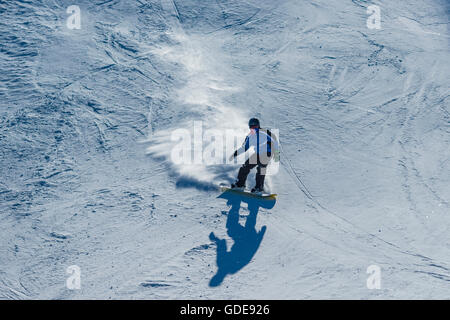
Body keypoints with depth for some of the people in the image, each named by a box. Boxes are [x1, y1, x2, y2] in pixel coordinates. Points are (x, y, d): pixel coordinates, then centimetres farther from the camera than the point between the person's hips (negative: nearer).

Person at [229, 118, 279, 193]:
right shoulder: (249, 136, 2)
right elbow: (244, 147, 13)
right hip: (257, 154, 7)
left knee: (261, 168, -21)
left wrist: (276, 153, -18)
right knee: (246, 166, 2)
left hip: (267, 153, -6)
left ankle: (259, 187, -15)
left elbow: (274, 140, -15)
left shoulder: (264, 132, -17)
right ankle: (240, 183, 15)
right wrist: (235, 154, 5)